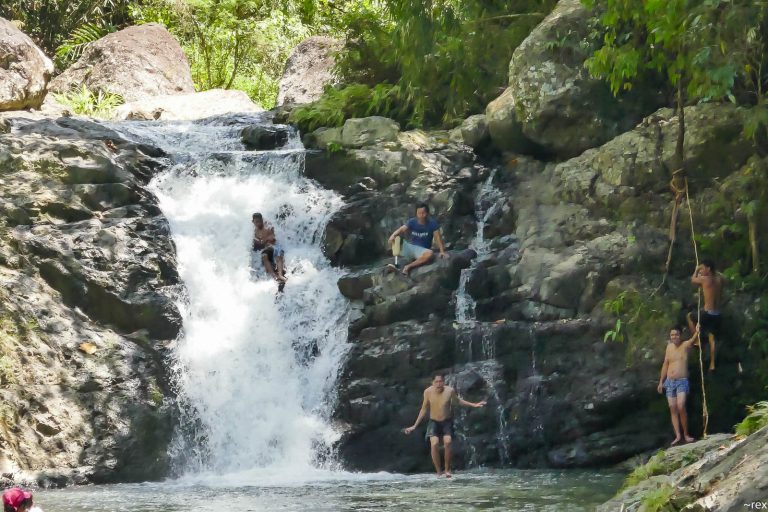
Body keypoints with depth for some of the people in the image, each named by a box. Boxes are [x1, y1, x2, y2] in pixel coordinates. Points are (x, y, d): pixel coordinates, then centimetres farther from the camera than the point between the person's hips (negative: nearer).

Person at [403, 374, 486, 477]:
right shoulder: (428, 392, -15)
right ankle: (438, 472, -11)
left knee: (447, 443, -23)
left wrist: (473, 405, 6)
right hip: (434, 422, 0)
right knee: (434, 444, -22)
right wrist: (415, 426, 0)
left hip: (447, 421, 0)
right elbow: (424, 409, -1)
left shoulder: (450, 391, -16)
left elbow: (458, 401, 7)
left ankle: (447, 470, -8)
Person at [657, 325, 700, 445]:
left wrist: (697, 332, -47)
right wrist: (661, 381, 16)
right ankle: (678, 435, 2)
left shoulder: (685, 345, -3)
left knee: (681, 407, -18)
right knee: (673, 409, 0)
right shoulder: (669, 347, 10)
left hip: (682, 381, -5)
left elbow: (693, 339, -25)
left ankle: (686, 434, -6)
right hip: (670, 382, 5)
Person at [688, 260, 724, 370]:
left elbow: (693, 280, 7)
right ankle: (712, 364, 11)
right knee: (712, 338, 14)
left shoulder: (704, 279, -13)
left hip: (707, 313, -6)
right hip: (717, 315, 6)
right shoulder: (720, 279, 3)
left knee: (690, 316, 23)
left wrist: (697, 270, 21)